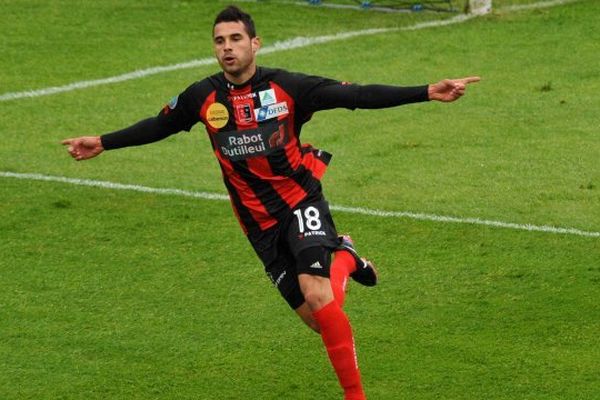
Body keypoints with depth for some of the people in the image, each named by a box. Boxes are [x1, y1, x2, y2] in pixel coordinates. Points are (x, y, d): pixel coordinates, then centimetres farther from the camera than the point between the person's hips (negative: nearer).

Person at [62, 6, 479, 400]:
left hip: (300, 201, -3)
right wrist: (103, 142, 15)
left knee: (317, 295, -25)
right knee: (315, 317, 3)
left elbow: (357, 95, -13)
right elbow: (159, 125, 15)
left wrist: (427, 93, -20)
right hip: (259, 221, 3)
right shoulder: (203, 96, -4)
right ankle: (344, 259, 37)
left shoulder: (286, 87, -12)